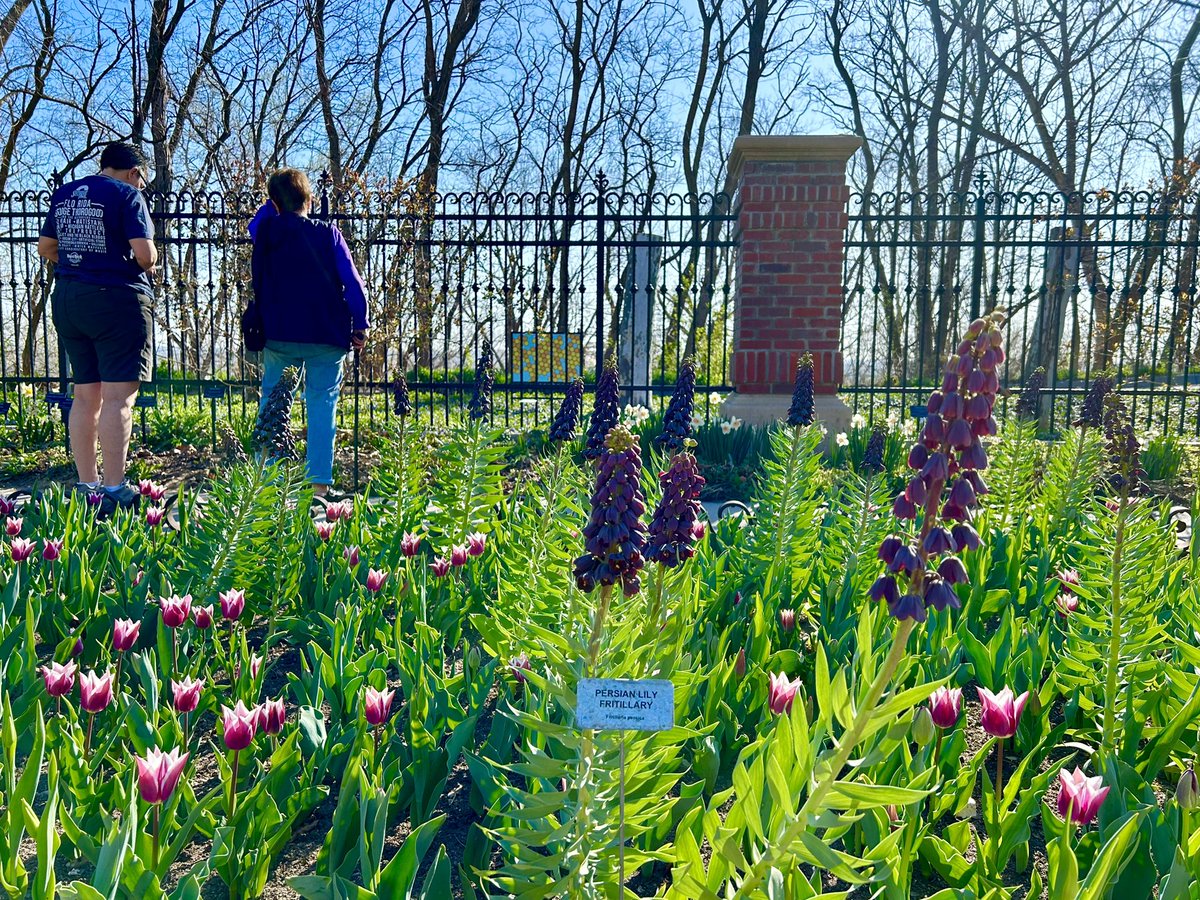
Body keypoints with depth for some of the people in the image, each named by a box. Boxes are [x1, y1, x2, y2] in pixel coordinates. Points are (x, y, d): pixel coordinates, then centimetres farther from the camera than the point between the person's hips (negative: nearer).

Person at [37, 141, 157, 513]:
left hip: (66, 300, 7)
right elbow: (145, 254, -15)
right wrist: (147, 267, 6)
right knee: (118, 397, -9)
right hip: (117, 300, -7)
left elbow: (45, 247, 21)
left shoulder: (63, 194, 15)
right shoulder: (127, 194, -6)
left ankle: (86, 486, 16)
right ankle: (114, 491, -12)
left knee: (85, 396, 12)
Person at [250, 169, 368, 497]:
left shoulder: (267, 232, 3)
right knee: (322, 402, 3)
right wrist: (360, 325, 2)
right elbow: (352, 282, -5)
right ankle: (319, 483, -1)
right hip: (328, 336, -1)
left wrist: (275, 201, 22)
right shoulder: (328, 233, -3)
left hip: (278, 335, 2)